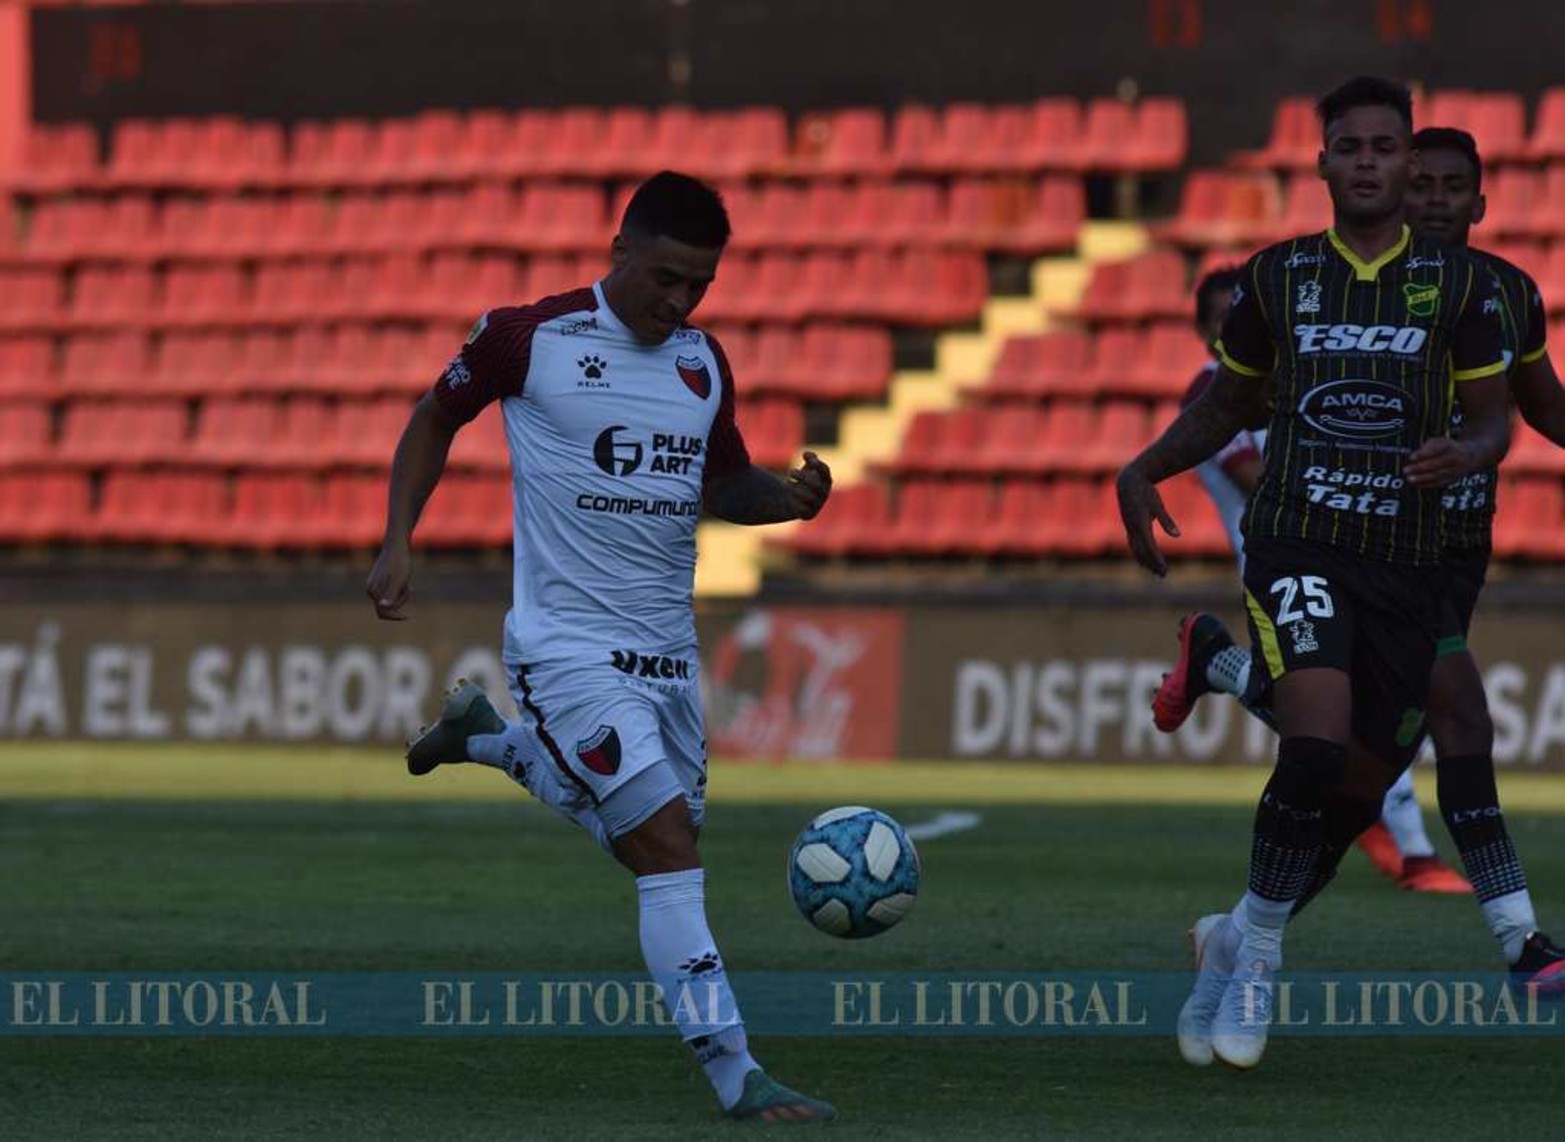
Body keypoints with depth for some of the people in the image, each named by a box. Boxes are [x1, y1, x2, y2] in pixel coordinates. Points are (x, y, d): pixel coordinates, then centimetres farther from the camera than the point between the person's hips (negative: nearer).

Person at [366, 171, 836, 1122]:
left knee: (660, 853, 19)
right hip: (570, 645, -7)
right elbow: (436, 419, 7)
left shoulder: (704, 362, 7)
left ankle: (489, 737, 41)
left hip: (668, 651, 7)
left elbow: (722, 484, 19)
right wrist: (399, 541, -1)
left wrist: (791, 498, -2)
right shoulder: (527, 339, -8)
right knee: (669, 849, -17)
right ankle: (736, 1076, -17)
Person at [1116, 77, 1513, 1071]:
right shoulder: (1277, 277, 6)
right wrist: (1145, 472, 4)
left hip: (1406, 565, 2)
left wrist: (1464, 454, -16)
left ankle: (1242, 941, 28)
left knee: (1359, 793, 4)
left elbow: (1493, 421, 7)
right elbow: (1228, 405, 18)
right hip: (1296, 546, -2)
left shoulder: (1459, 282, 5)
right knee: (1317, 745, -24)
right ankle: (1255, 953, -9)